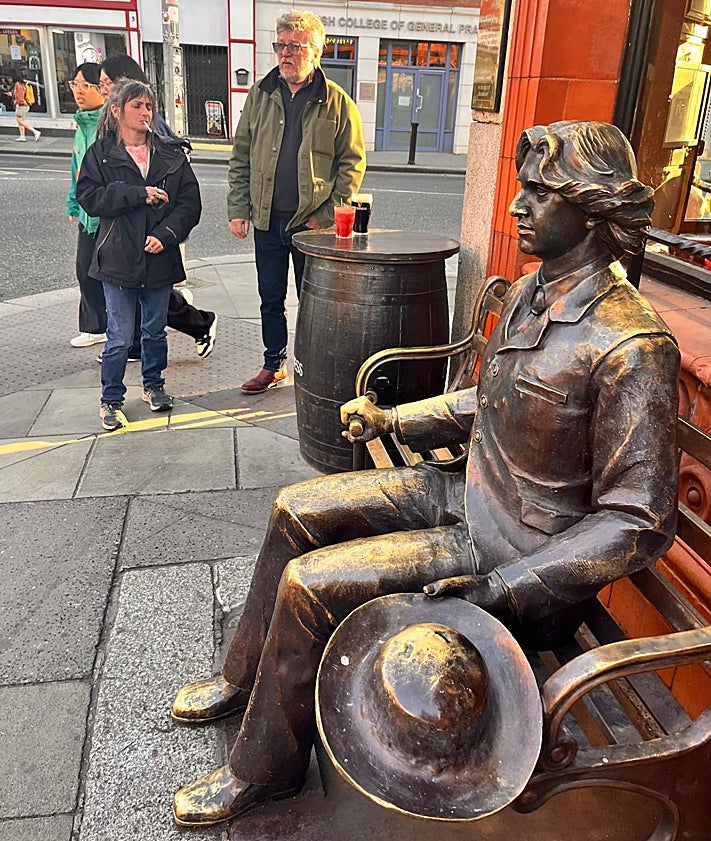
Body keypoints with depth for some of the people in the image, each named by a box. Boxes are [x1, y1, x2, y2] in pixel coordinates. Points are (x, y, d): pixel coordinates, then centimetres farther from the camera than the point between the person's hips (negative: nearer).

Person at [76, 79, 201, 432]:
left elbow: (190, 201, 0)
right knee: (119, 337, -1)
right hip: (119, 259, -2)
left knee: (155, 330, 15)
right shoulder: (100, 153, 2)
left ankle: (153, 385, 34)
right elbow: (89, 197, -8)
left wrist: (166, 234, -14)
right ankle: (111, 400, 15)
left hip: (160, 258, 3)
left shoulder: (170, 154, 7)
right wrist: (139, 194, -16)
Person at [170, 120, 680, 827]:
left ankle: (263, 768, 11)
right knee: (295, 512, 6)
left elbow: (640, 522, -24)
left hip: (519, 550, -8)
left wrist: (498, 589, -28)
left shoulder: (631, 346, -25)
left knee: (310, 584, -16)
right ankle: (244, 679, 27)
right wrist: (392, 420, 11)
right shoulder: (528, 295, 2)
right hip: (464, 493, 9)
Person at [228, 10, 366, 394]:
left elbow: (353, 162, -2)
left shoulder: (337, 102, -2)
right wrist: (238, 209, 1)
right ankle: (274, 366, 28)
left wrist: (328, 215, -11)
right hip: (266, 219, 4)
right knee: (270, 298, 13)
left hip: (311, 223, -3)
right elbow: (240, 157, 10)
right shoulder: (260, 95, 7)